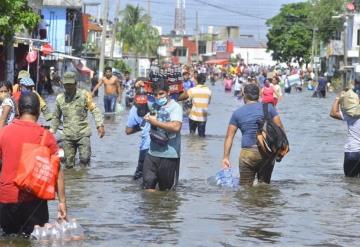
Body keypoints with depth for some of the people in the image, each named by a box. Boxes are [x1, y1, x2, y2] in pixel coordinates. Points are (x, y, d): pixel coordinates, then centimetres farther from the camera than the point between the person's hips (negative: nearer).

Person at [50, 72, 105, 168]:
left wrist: (100, 125, -16)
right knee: (68, 163, 1)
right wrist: (52, 131, 15)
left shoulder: (84, 95, 0)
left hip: (83, 134, -2)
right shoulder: (60, 98, 8)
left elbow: (94, 110, -4)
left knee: (85, 158, -14)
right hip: (67, 136, 2)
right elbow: (56, 117, 20)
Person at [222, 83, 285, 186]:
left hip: (248, 153, -1)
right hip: (268, 152, 1)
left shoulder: (237, 113, 9)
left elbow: (229, 137, 5)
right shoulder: (268, 107, 8)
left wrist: (226, 157, 5)